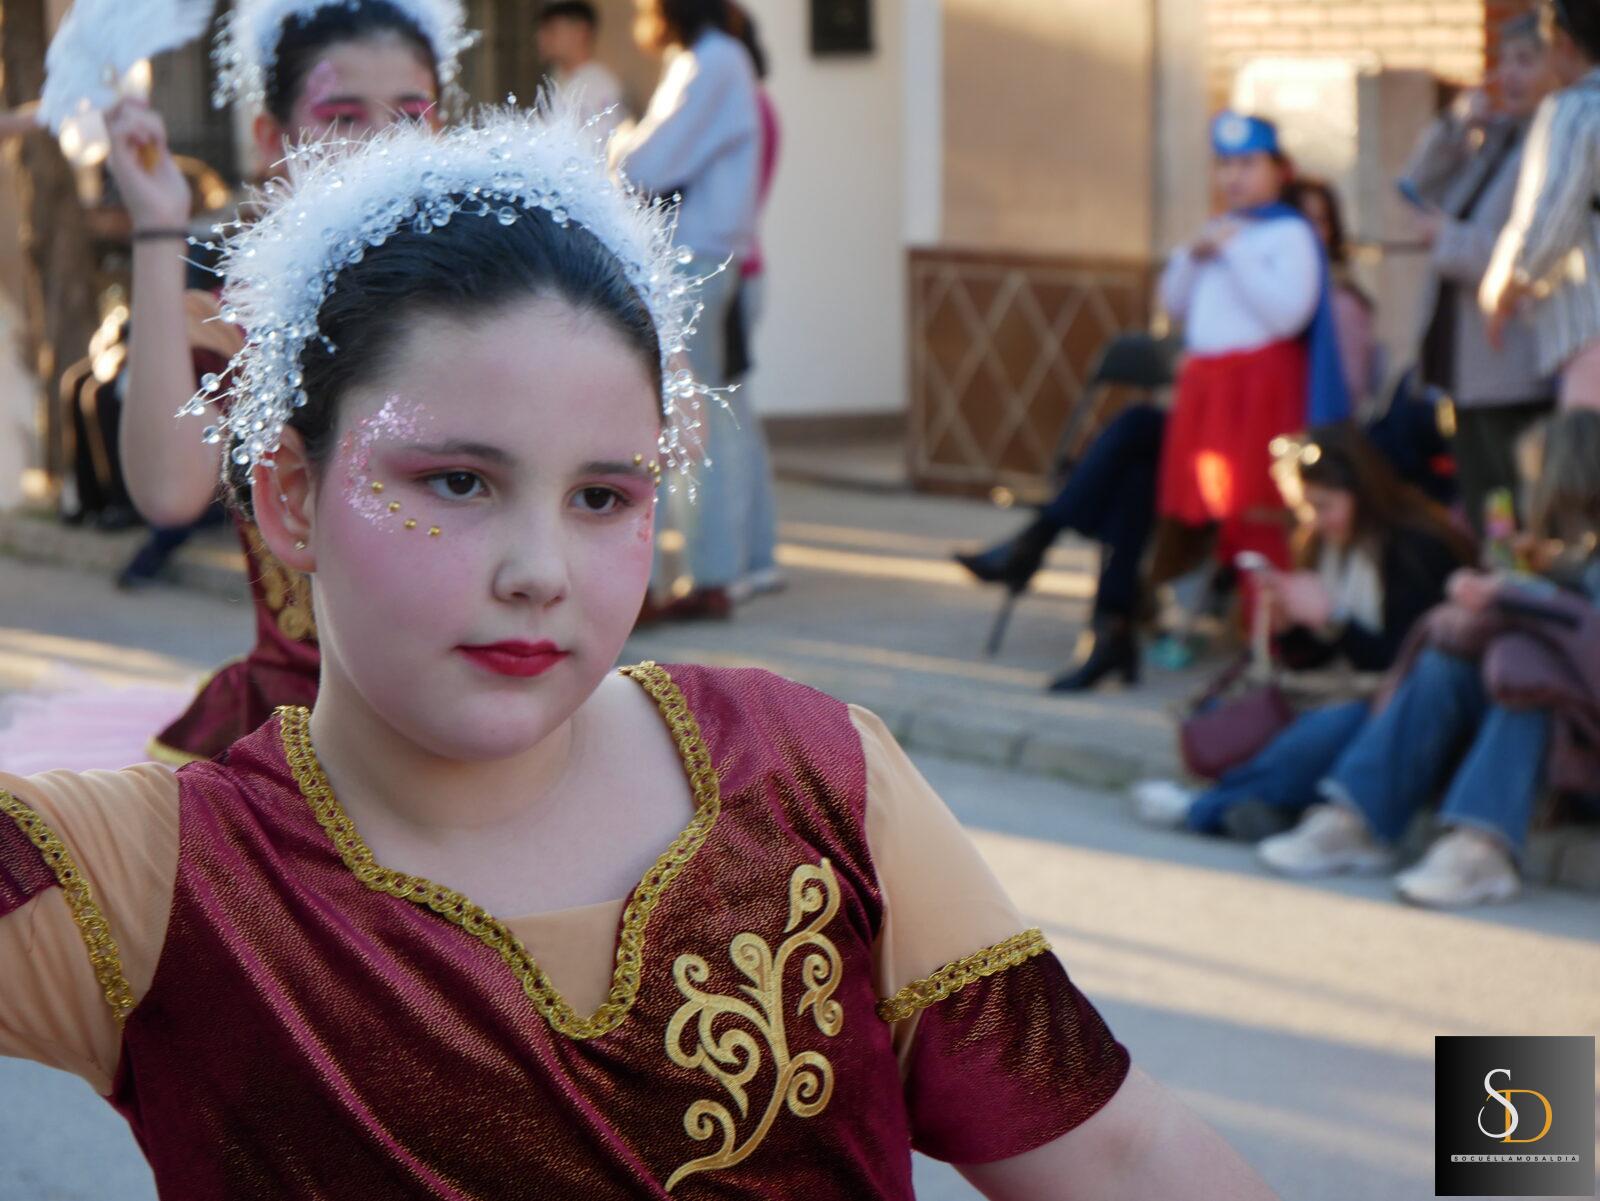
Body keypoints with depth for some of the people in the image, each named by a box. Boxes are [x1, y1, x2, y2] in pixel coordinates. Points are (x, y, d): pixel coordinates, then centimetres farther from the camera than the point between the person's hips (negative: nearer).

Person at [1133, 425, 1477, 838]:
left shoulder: (1417, 549, -12)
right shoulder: (1326, 545, 11)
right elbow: (1307, 661, 15)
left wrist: (1330, 617, -21)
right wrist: (1285, 623, -6)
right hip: (1357, 699, 8)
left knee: (1336, 727, -37)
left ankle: (1204, 809, -26)